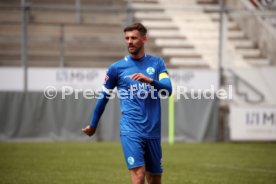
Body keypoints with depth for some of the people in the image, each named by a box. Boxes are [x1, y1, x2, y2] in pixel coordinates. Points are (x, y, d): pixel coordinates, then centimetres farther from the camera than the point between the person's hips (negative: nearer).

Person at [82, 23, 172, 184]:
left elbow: (168, 90, -6)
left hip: (153, 131, 3)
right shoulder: (117, 68, 3)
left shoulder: (157, 63, 6)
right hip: (130, 131, -2)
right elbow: (104, 98, 13)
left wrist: (150, 80, -24)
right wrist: (93, 125, 20)